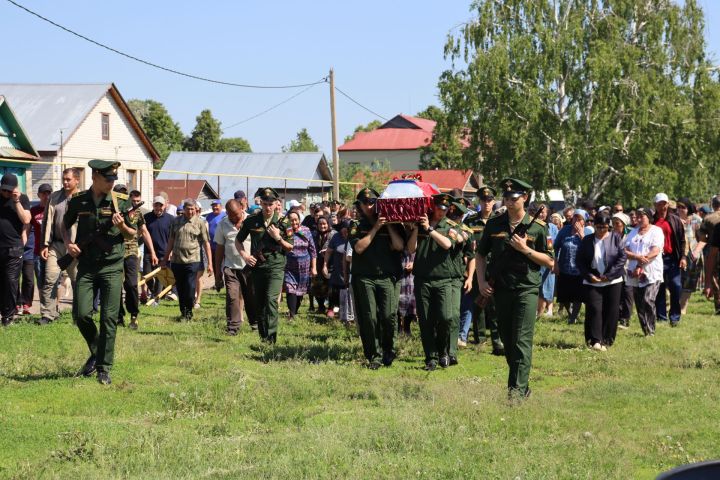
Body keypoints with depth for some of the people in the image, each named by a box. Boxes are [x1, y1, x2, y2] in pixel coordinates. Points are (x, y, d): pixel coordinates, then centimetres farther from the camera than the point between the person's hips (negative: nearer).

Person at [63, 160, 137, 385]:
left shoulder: (119, 203, 0)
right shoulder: (78, 201, 3)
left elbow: (132, 235, 8)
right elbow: (66, 224, 20)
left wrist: (122, 226, -13)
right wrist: (68, 243, 3)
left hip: (112, 267, -1)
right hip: (86, 266, 1)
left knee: (109, 319, -4)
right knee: (81, 314, -5)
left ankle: (104, 368, 3)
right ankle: (96, 352, 21)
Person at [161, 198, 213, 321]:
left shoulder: (200, 223, 1)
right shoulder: (176, 221, 10)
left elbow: (206, 243, 1)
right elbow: (171, 241, 18)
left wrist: (209, 263, -3)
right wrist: (165, 259, 18)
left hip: (192, 261, -3)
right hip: (177, 260, 3)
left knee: (190, 289, -7)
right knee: (180, 289, 7)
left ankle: (189, 312, 11)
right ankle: (183, 312, 20)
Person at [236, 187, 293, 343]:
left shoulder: (282, 223, 1)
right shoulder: (251, 221, 4)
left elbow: (290, 248, 7)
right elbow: (238, 240, 17)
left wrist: (278, 238, -10)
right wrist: (244, 255, 1)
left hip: (275, 267, -3)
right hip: (257, 266, 3)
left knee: (271, 299, -19)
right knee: (260, 303, 8)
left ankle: (271, 338, -21)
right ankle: (262, 336, 18)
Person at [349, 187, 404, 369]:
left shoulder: (391, 226, 12)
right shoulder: (357, 227, 11)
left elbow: (400, 246, -2)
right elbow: (359, 247, -6)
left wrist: (389, 225, -3)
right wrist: (376, 228, -7)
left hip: (388, 277, 0)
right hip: (364, 277, 0)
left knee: (388, 316, -10)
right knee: (369, 318, -5)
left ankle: (388, 351, 10)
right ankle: (374, 356, 3)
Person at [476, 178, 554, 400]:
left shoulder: (537, 227, -1)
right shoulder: (494, 224, 7)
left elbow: (549, 262, 0)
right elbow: (481, 254, 16)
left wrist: (525, 249, -13)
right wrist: (481, 281, 4)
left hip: (526, 290, -4)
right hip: (500, 289, 4)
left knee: (522, 340, -12)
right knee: (507, 340, 10)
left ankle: (518, 388, -14)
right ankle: (520, 384, 23)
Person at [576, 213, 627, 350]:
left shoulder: (615, 238, 2)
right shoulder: (587, 240, 6)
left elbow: (623, 257, -5)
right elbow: (580, 261, 6)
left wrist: (609, 275, -12)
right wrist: (589, 276, -9)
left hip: (612, 281, 0)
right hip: (592, 282, 0)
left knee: (611, 312, 1)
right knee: (594, 309, -11)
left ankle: (607, 341, 11)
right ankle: (595, 340, -12)